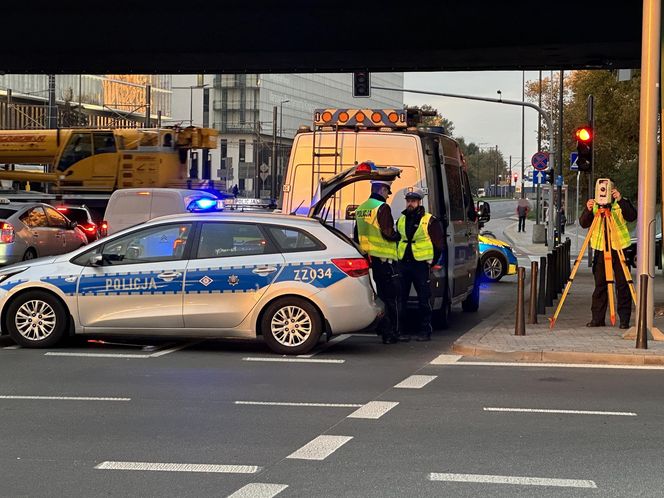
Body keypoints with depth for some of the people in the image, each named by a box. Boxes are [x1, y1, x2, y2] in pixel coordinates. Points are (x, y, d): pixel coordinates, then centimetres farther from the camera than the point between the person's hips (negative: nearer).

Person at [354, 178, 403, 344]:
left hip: (367, 258, 8)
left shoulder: (360, 209, 12)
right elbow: (387, 233, -18)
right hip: (384, 258, -8)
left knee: (377, 295, 15)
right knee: (391, 296, -1)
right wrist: (397, 236, 1)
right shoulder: (382, 207, -13)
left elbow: (357, 236, 18)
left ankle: (382, 329, 19)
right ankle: (390, 334, -2)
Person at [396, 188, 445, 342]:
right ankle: (399, 328, 12)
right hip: (403, 263, 5)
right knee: (400, 297, 5)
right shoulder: (401, 220, 13)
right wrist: (397, 257, 15)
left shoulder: (429, 221, -3)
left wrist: (432, 262, -2)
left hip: (421, 264, -5)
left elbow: (439, 243, 1)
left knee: (423, 299, -2)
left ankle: (425, 331, 2)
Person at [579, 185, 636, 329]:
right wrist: (588, 210, -21)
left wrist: (620, 200, -28)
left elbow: (631, 217, -17)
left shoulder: (622, 203, 0)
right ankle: (597, 318, 10)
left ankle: (624, 319, 3)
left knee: (622, 285, -2)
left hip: (619, 248, -2)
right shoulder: (595, 205, 6)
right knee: (600, 284, 5)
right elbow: (583, 224, -2)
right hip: (601, 249, 2)